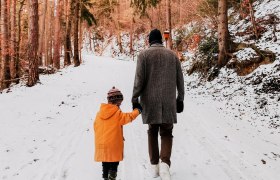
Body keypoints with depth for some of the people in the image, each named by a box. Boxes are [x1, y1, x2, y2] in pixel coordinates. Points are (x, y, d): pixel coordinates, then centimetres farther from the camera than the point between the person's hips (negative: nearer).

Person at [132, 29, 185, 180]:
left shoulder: (144, 54, -1)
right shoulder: (172, 55, 7)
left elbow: (139, 78, -9)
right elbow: (180, 79, 8)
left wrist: (135, 99, -4)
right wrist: (180, 99, 16)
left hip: (150, 101, -1)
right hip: (168, 102, 1)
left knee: (152, 132, 15)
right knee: (166, 133, 8)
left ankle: (154, 166, 18)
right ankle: (164, 163, -14)